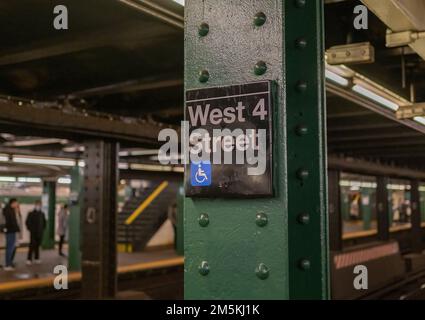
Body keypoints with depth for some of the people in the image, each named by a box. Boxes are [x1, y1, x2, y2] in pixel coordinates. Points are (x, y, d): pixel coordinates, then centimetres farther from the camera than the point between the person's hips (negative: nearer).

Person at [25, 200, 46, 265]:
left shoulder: (42, 214, 8)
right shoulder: (31, 213, -4)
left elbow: (44, 222, 18)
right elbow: (27, 222, -4)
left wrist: (42, 229, 9)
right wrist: (30, 229, -6)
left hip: (40, 233, 4)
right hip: (33, 233, -4)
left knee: (37, 246, 8)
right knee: (32, 246, -7)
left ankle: (37, 258, 16)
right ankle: (29, 259, -3)